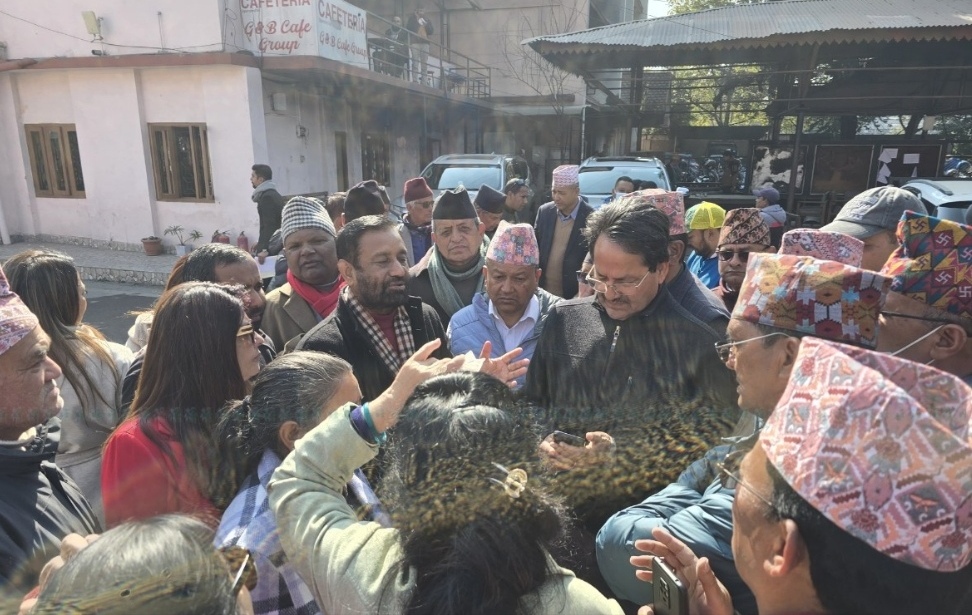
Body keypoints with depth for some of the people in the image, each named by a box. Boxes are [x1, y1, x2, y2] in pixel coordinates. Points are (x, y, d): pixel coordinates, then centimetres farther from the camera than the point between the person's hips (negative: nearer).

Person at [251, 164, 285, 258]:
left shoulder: (267, 197, -13)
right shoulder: (273, 194, 16)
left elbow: (269, 225, -21)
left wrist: (263, 249, -26)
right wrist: (260, 243, 22)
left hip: (271, 246, -9)